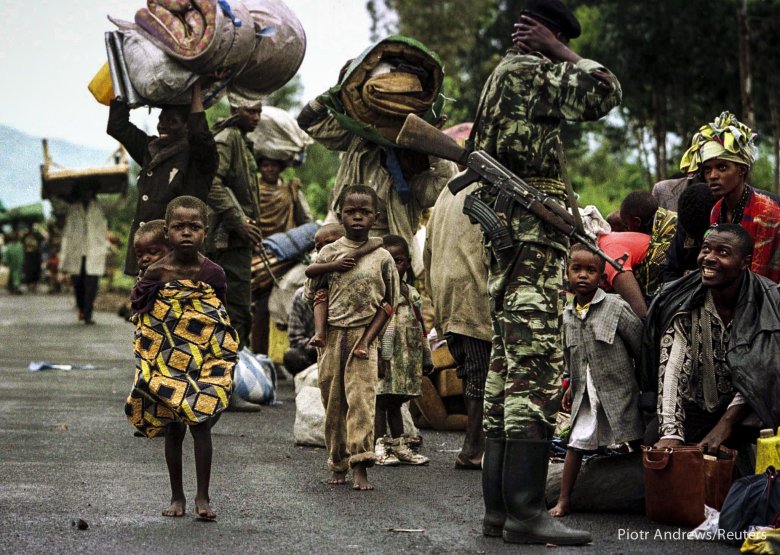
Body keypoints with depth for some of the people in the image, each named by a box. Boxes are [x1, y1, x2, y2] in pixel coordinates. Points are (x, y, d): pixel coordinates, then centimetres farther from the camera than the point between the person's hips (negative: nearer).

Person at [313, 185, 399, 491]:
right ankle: (337, 464, 14)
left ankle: (360, 467, -15)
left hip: (364, 336, -1)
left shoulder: (382, 258, 4)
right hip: (332, 336, 1)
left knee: (362, 397, -12)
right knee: (333, 401, 5)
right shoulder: (329, 253, 5)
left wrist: (366, 340, -7)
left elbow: (388, 304, 3)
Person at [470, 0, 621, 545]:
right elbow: (603, 92, -20)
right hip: (534, 236, -11)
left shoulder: (503, 76, 22)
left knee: (508, 368, 9)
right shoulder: (529, 70, -9)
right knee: (536, 370, -14)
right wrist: (559, 52, -7)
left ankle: (499, 506, 10)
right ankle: (525, 510, -18)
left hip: (507, 242, 11)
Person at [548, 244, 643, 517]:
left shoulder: (616, 307, -12)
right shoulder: (567, 315, 4)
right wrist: (572, 386, 15)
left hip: (618, 389, -4)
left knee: (637, 442, 5)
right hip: (586, 394, 4)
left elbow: (640, 344, -7)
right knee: (576, 443, 1)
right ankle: (564, 500, 5)